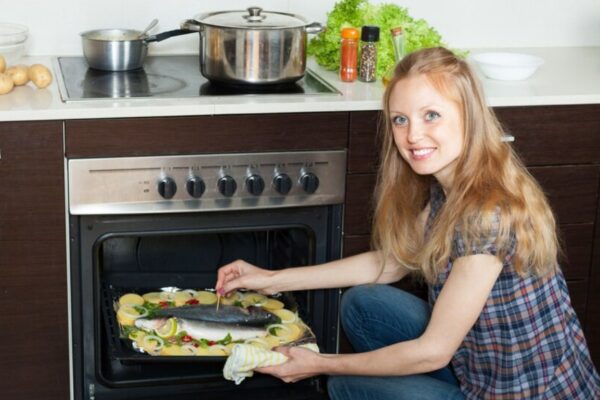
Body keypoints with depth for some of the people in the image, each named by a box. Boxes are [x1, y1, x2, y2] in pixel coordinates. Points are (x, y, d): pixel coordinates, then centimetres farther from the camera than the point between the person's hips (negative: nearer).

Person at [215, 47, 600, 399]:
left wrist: (319, 365, -10)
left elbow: (433, 352, -22)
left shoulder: (488, 214, -29)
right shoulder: (445, 185, -3)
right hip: (488, 367, 8)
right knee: (363, 304, 8)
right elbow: (391, 262, 12)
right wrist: (274, 279, 12)